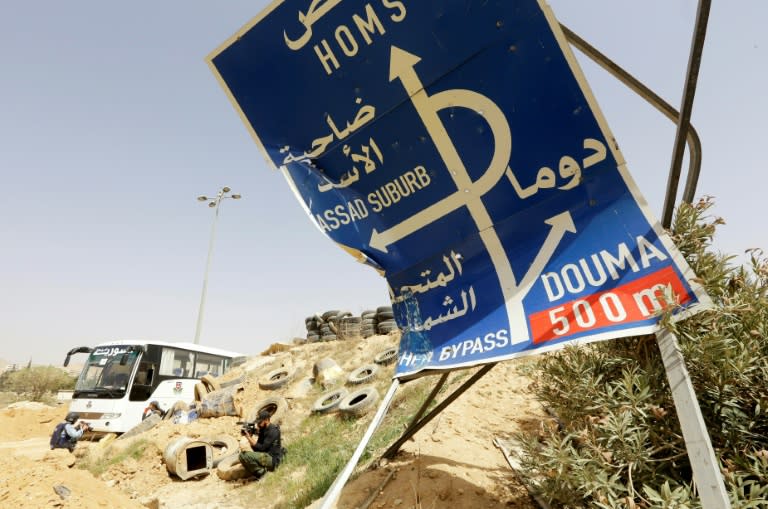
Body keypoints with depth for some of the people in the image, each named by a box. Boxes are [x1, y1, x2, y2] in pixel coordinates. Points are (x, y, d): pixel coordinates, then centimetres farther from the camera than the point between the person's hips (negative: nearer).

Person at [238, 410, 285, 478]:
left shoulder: (273, 431, -16)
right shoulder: (263, 430, 11)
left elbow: (262, 448, -20)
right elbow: (257, 449, 9)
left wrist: (249, 438, -18)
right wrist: (250, 437, -5)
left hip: (272, 459, -10)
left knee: (244, 455, -20)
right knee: (243, 453, 14)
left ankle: (262, 472, -8)